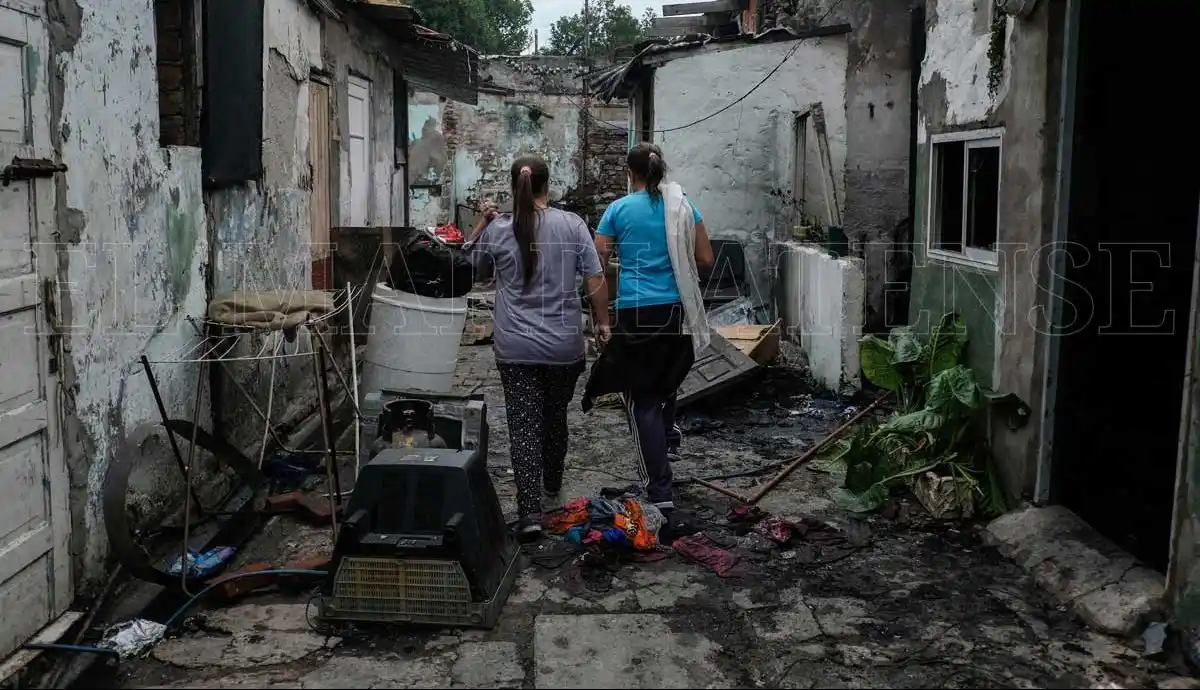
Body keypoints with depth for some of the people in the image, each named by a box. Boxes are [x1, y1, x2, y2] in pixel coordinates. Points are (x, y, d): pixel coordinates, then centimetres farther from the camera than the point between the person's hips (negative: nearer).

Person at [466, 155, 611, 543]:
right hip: (565, 347, 1)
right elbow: (595, 281, -4)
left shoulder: (497, 231, -4)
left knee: (524, 424, -1)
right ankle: (552, 485, 41)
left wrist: (483, 221, 19)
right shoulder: (572, 225, -5)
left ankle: (530, 512, -11)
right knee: (555, 417, 20)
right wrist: (602, 321, 7)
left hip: (516, 348, -1)